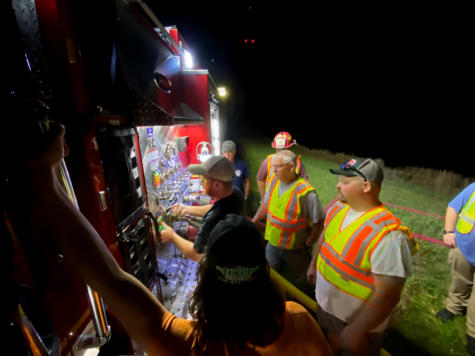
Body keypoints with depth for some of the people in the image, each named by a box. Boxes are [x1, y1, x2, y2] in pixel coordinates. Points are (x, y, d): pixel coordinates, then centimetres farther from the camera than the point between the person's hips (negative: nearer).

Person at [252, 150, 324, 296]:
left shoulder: (306, 192, -26)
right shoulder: (274, 181, -8)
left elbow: (318, 223, -16)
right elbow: (266, 204, 6)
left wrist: (306, 247, -13)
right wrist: (251, 223, 6)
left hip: (295, 250, -5)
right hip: (272, 244, 5)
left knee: (298, 286, 20)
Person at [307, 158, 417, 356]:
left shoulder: (386, 235, -34)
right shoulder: (338, 208, -12)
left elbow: (388, 294, -29)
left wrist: (356, 330, -21)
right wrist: (313, 264, 16)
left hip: (357, 319, -5)